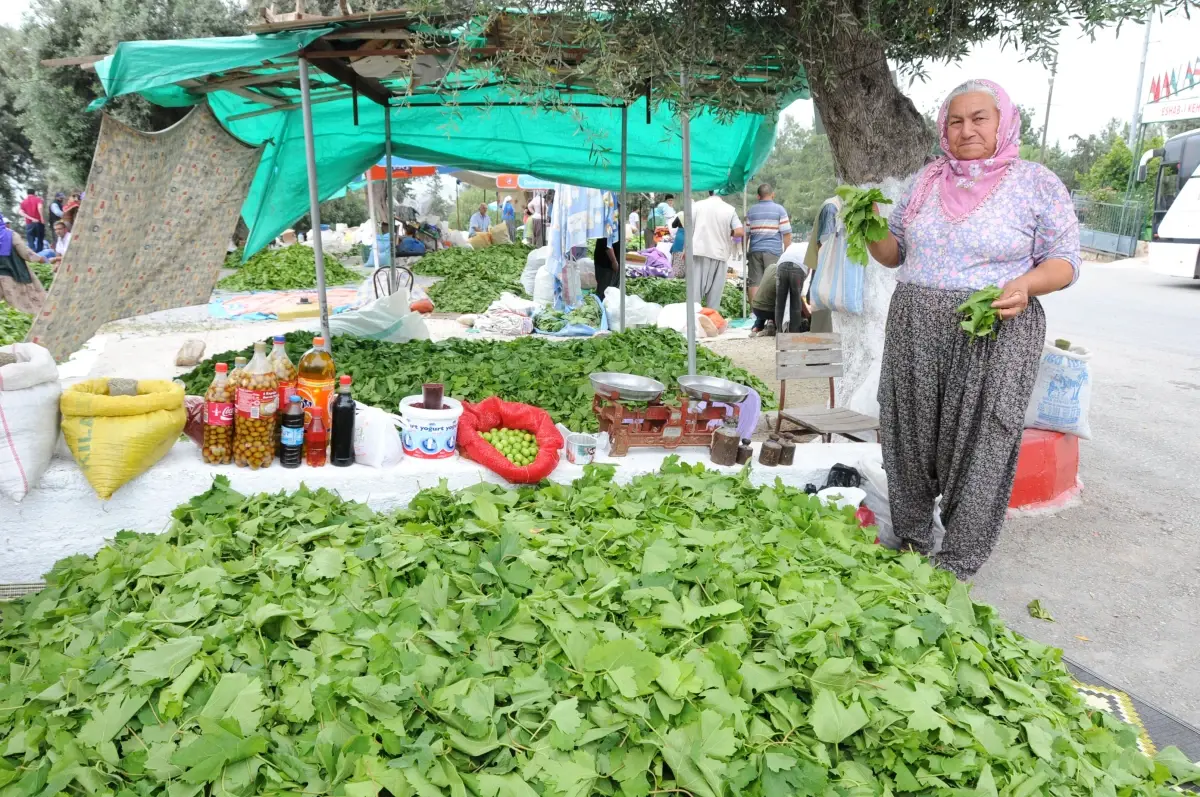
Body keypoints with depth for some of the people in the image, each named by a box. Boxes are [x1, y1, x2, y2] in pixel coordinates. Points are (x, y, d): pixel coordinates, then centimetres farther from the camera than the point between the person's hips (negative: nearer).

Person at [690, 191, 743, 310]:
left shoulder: (697, 205, 2)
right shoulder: (729, 209, 1)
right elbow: (740, 232, -7)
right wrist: (727, 233, 12)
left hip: (699, 251, 0)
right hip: (719, 254, 0)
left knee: (695, 288, 3)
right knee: (715, 291, 7)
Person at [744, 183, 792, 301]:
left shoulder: (751, 210, 9)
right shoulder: (779, 209, 1)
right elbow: (786, 233, -3)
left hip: (755, 251, 2)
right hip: (774, 251, -2)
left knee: (754, 282, 4)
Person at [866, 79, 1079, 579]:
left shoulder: (1037, 183, 1)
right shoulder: (928, 180, 12)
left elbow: (1064, 261, 1)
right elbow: (895, 253, 16)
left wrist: (1026, 284, -20)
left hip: (994, 334, -4)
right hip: (914, 330, 4)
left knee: (979, 447, -1)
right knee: (911, 441, 9)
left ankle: (956, 567, 12)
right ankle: (910, 546, 27)